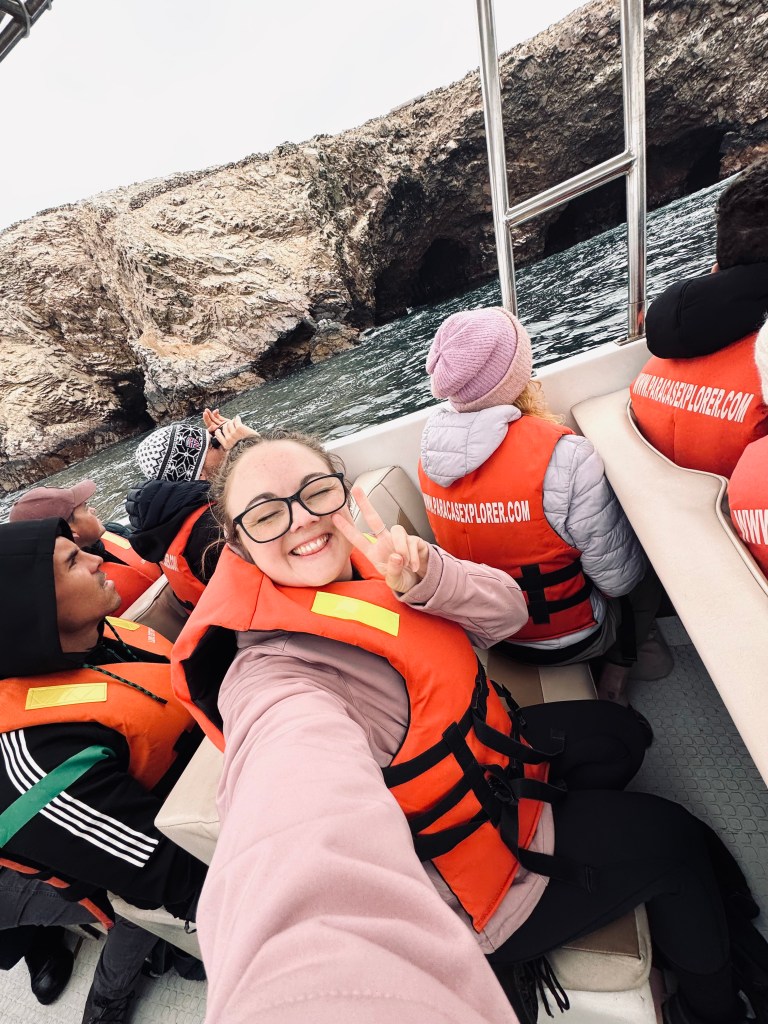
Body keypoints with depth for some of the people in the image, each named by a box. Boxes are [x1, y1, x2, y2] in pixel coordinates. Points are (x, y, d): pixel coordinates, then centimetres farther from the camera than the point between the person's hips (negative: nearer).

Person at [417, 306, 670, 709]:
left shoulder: (432, 450, -13)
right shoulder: (562, 456, -33)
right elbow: (619, 578, -22)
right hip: (567, 639, -5)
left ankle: (612, 660, 31)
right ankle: (617, 669, 24)